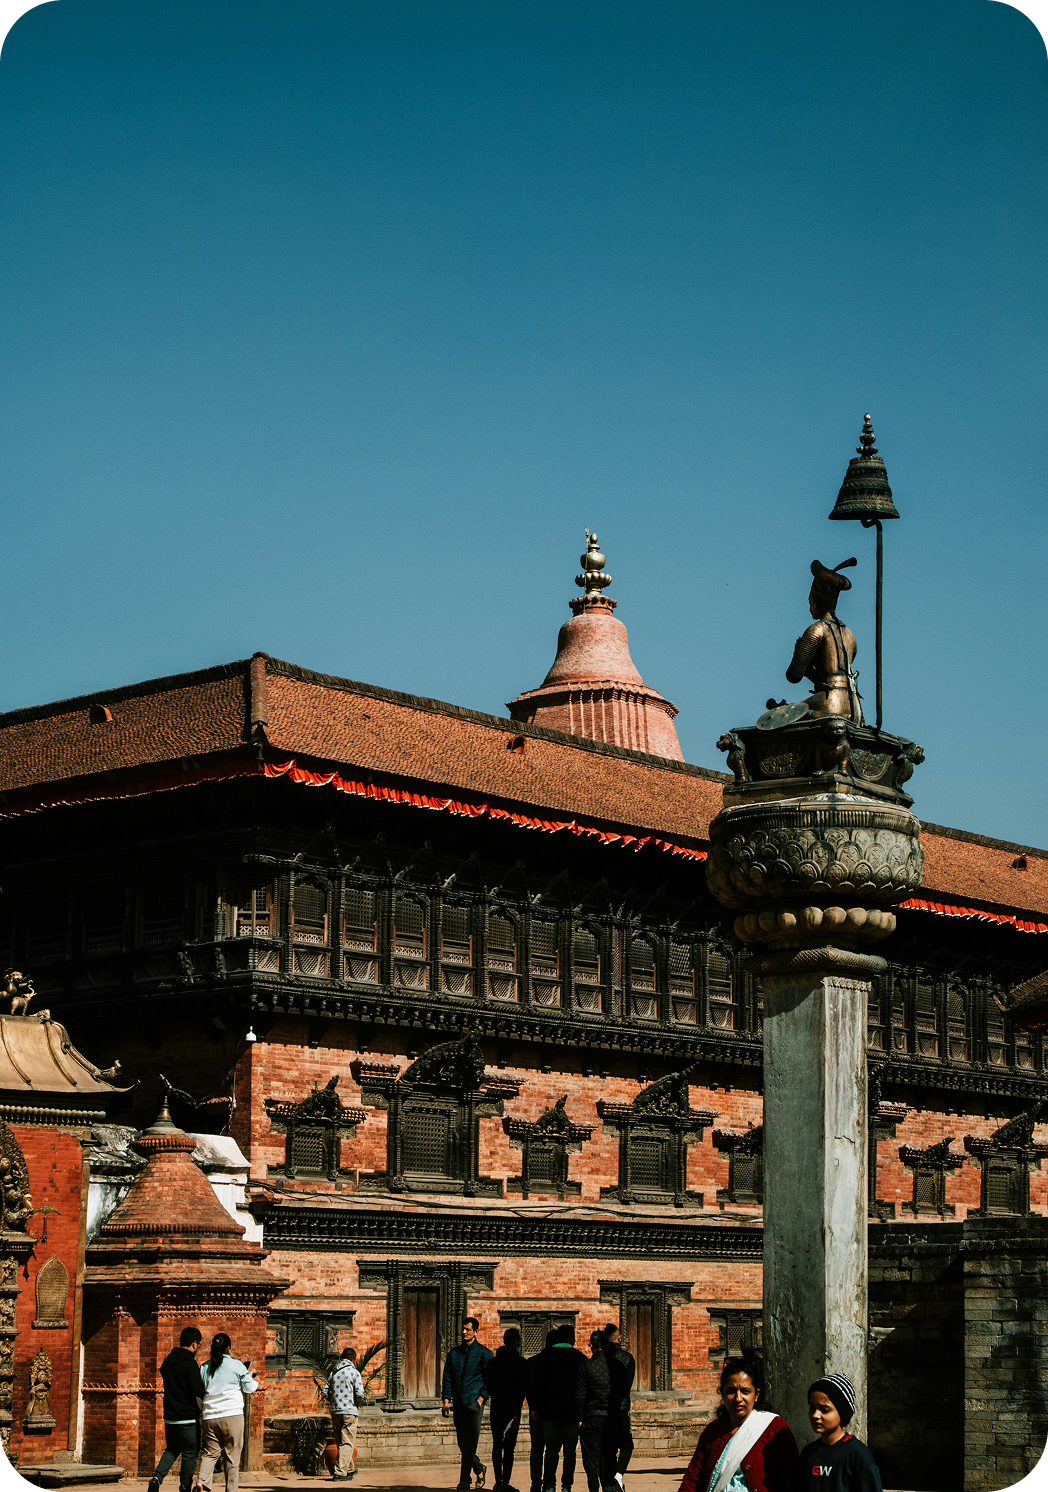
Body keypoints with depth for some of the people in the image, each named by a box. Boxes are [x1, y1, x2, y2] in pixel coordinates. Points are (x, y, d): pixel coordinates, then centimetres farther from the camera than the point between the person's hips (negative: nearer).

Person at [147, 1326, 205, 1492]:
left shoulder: (167, 1361, 8)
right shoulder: (190, 1363, -16)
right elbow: (199, 1390, -22)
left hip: (169, 1417, 7)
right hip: (188, 1418, -6)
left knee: (172, 1449, 20)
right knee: (190, 1454, 6)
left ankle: (157, 1477, -3)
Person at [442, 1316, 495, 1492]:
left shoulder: (484, 1353, 1)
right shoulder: (454, 1353, 12)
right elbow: (447, 1377, 11)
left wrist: (481, 1398, -12)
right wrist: (446, 1399, 0)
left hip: (474, 1402, -5)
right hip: (458, 1403, 5)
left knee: (470, 1443, -8)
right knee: (462, 1443, 8)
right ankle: (479, 1469, 31)